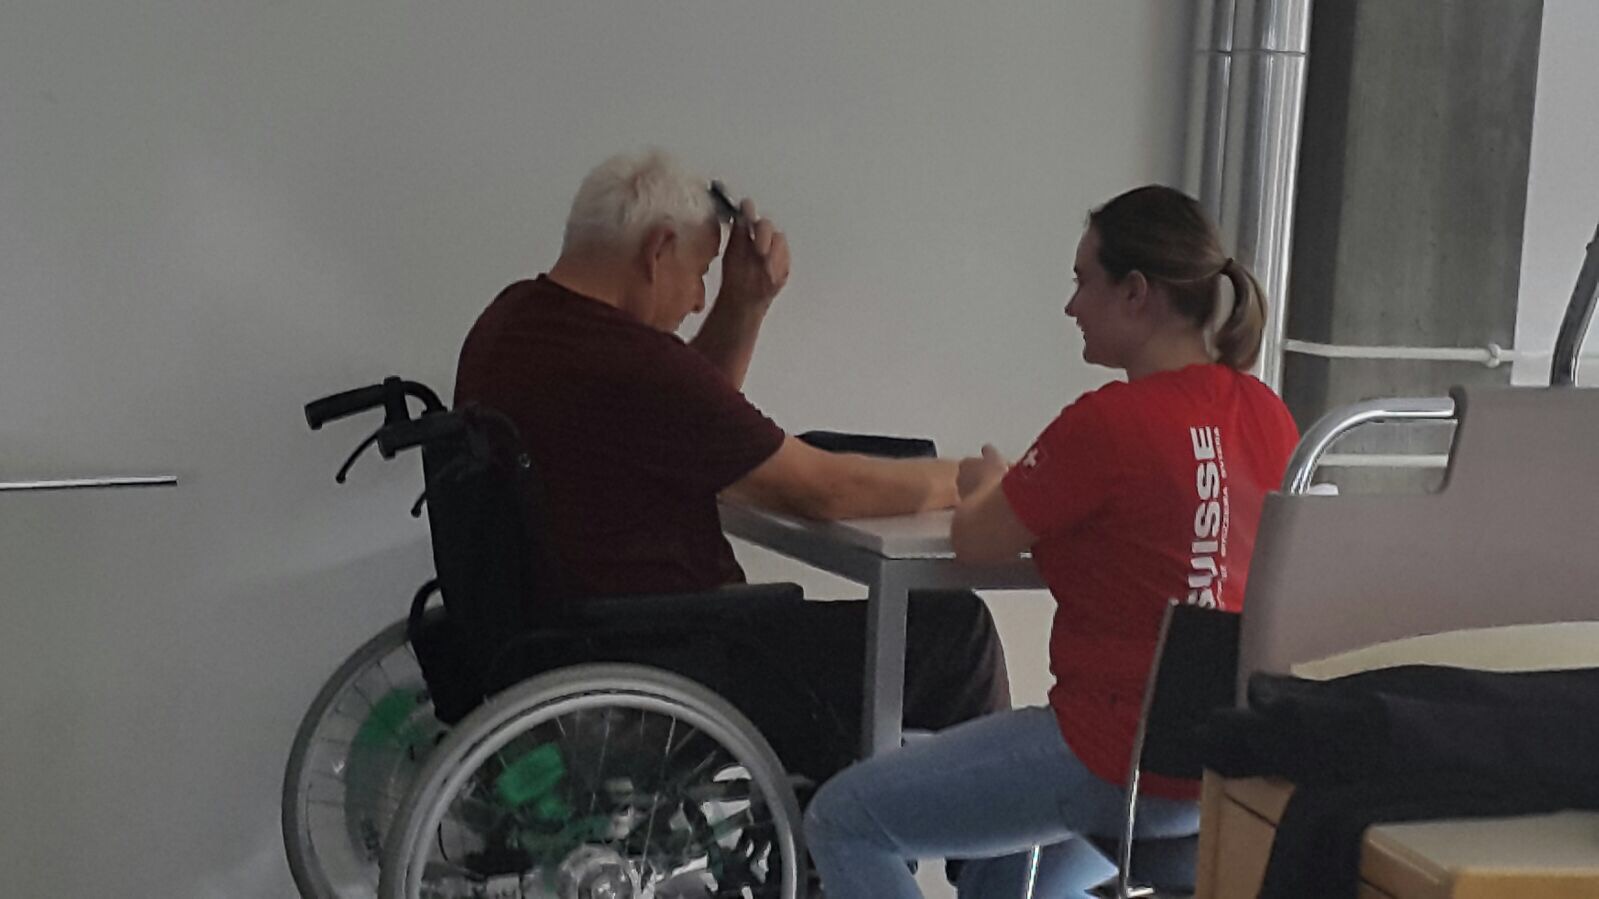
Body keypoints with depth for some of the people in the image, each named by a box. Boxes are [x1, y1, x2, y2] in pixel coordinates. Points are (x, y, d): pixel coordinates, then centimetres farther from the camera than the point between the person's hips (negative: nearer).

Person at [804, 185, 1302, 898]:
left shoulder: (1105, 424, -21)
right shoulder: (1268, 417, 2)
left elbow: (974, 540, -8)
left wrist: (985, 483, 13)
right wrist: (1029, 488, 16)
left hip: (1124, 761, -9)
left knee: (842, 820, 3)